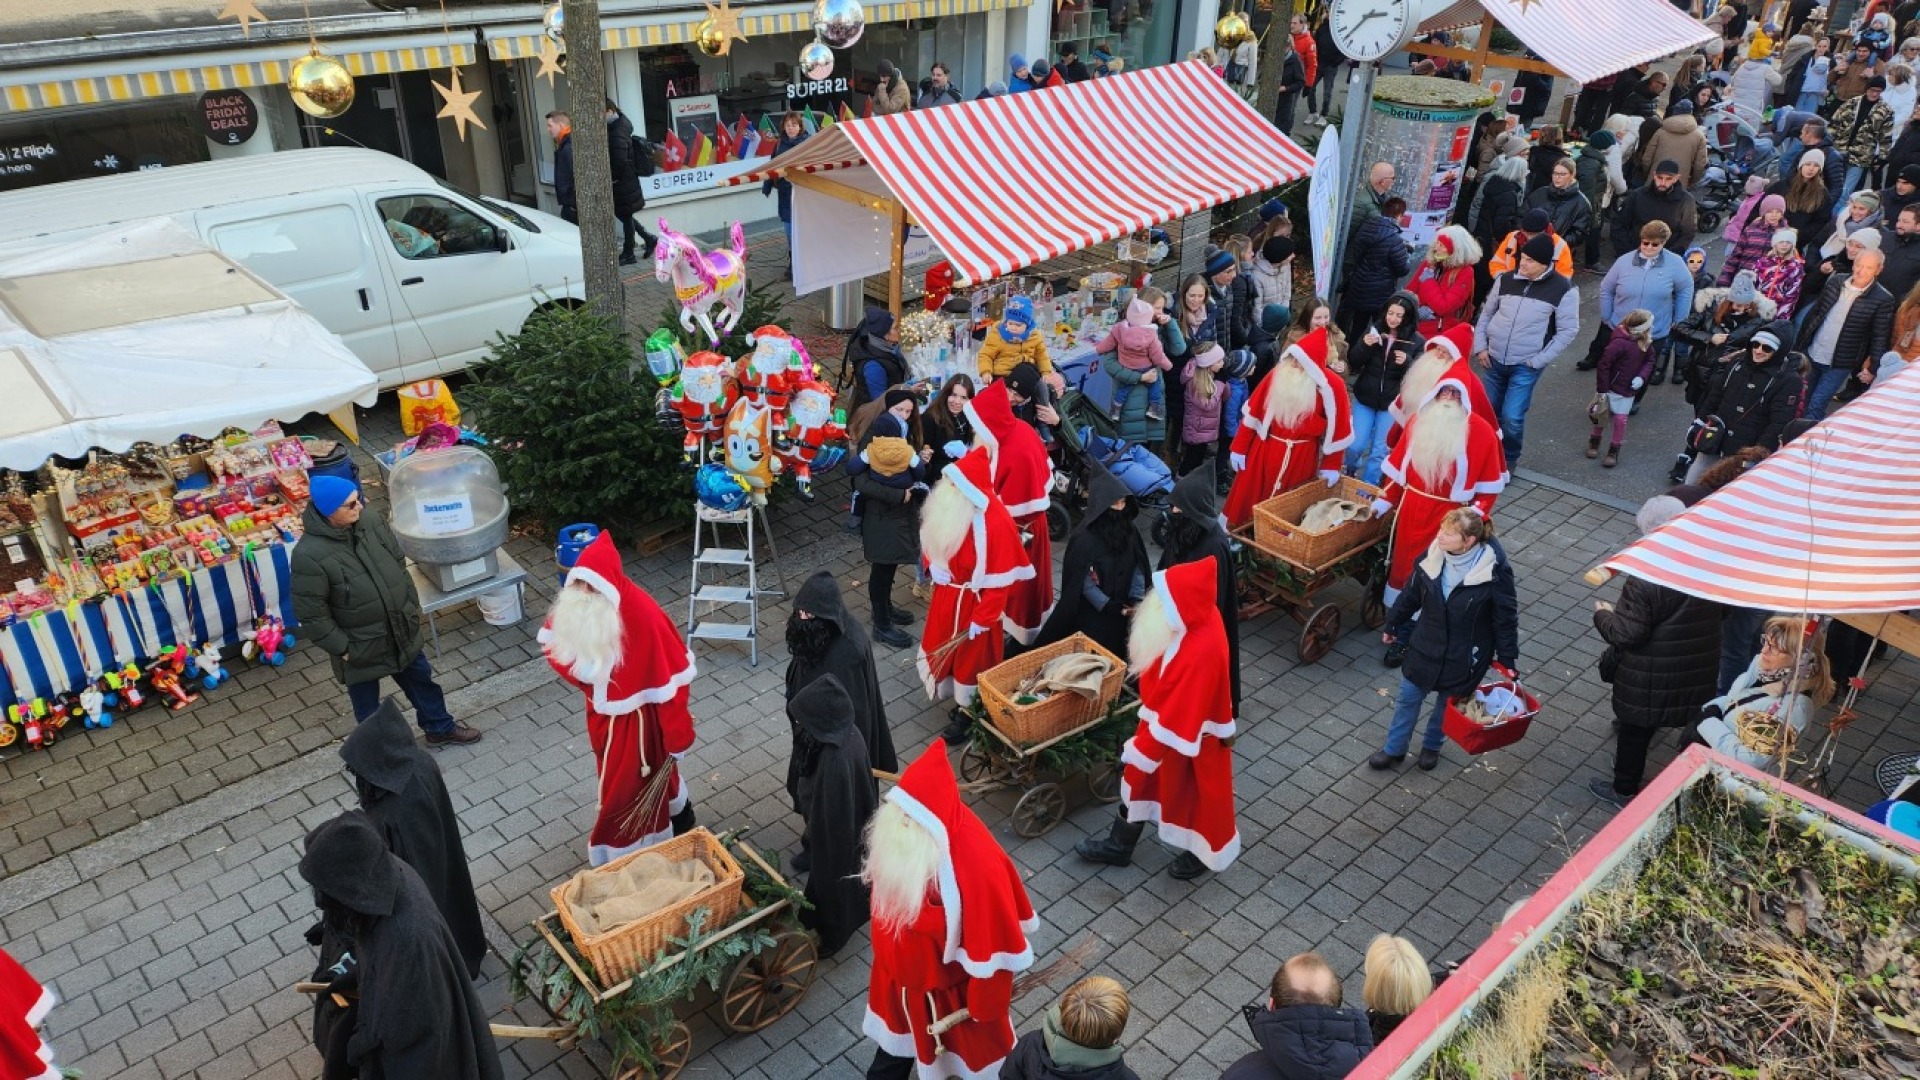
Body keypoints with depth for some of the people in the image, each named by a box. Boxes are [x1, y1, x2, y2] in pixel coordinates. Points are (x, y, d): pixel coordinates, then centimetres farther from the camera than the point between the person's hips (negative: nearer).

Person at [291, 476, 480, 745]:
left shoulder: (371, 522, -11)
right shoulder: (309, 556, -29)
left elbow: (399, 563, 4)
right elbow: (311, 615, -21)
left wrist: (411, 608, 5)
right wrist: (342, 648, -16)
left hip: (402, 631, 6)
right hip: (360, 647, -6)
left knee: (421, 679, 26)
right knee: (367, 706, 18)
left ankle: (440, 728, 49)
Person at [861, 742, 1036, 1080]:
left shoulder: (974, 862, -40)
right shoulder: (899, 831, -18)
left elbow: (993, 936, -28)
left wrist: (986, 1001, -16)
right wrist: (888, 950, 16)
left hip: (948, 981, -6)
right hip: (902, 964, 6)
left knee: (967, 1042, 24)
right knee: (899, 1028, 32)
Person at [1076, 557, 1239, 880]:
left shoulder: (1202, 652, -40)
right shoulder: (1195, 620, -14)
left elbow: (1177, 718, -31)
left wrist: (1143, 750, -21)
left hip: (1190, 733, -8)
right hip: (1166, 715, 8)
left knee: (1194, 792, 18)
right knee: (1139, 777, 22)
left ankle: (1205, 852, 47)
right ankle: (1119, 845, 43)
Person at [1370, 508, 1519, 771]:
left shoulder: (1495, 572, -25)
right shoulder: (1433, 557, -14)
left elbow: (1506, 618, -14)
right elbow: (1411, 595, 2)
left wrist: (1507, 660, -8)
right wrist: (1393, 626, 12)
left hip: (1464, 657, -3)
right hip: (1426, 647, 3)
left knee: (1447, 703, 19)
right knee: (1408, 698, 15)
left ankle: (1431, 746, 46)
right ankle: (1394, 749, 35)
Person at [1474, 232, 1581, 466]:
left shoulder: (1563, 289, -11)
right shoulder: (1505, 280, -1)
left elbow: (1568, 330, -7)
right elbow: (1487, 314, 11)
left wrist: (1538, 360, -11)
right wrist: (1480, 347, 0)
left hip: (1525, 367, -4)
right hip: (1493, 360, 4)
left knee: (1512, 418, -7)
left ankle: (1508, 461, 18)